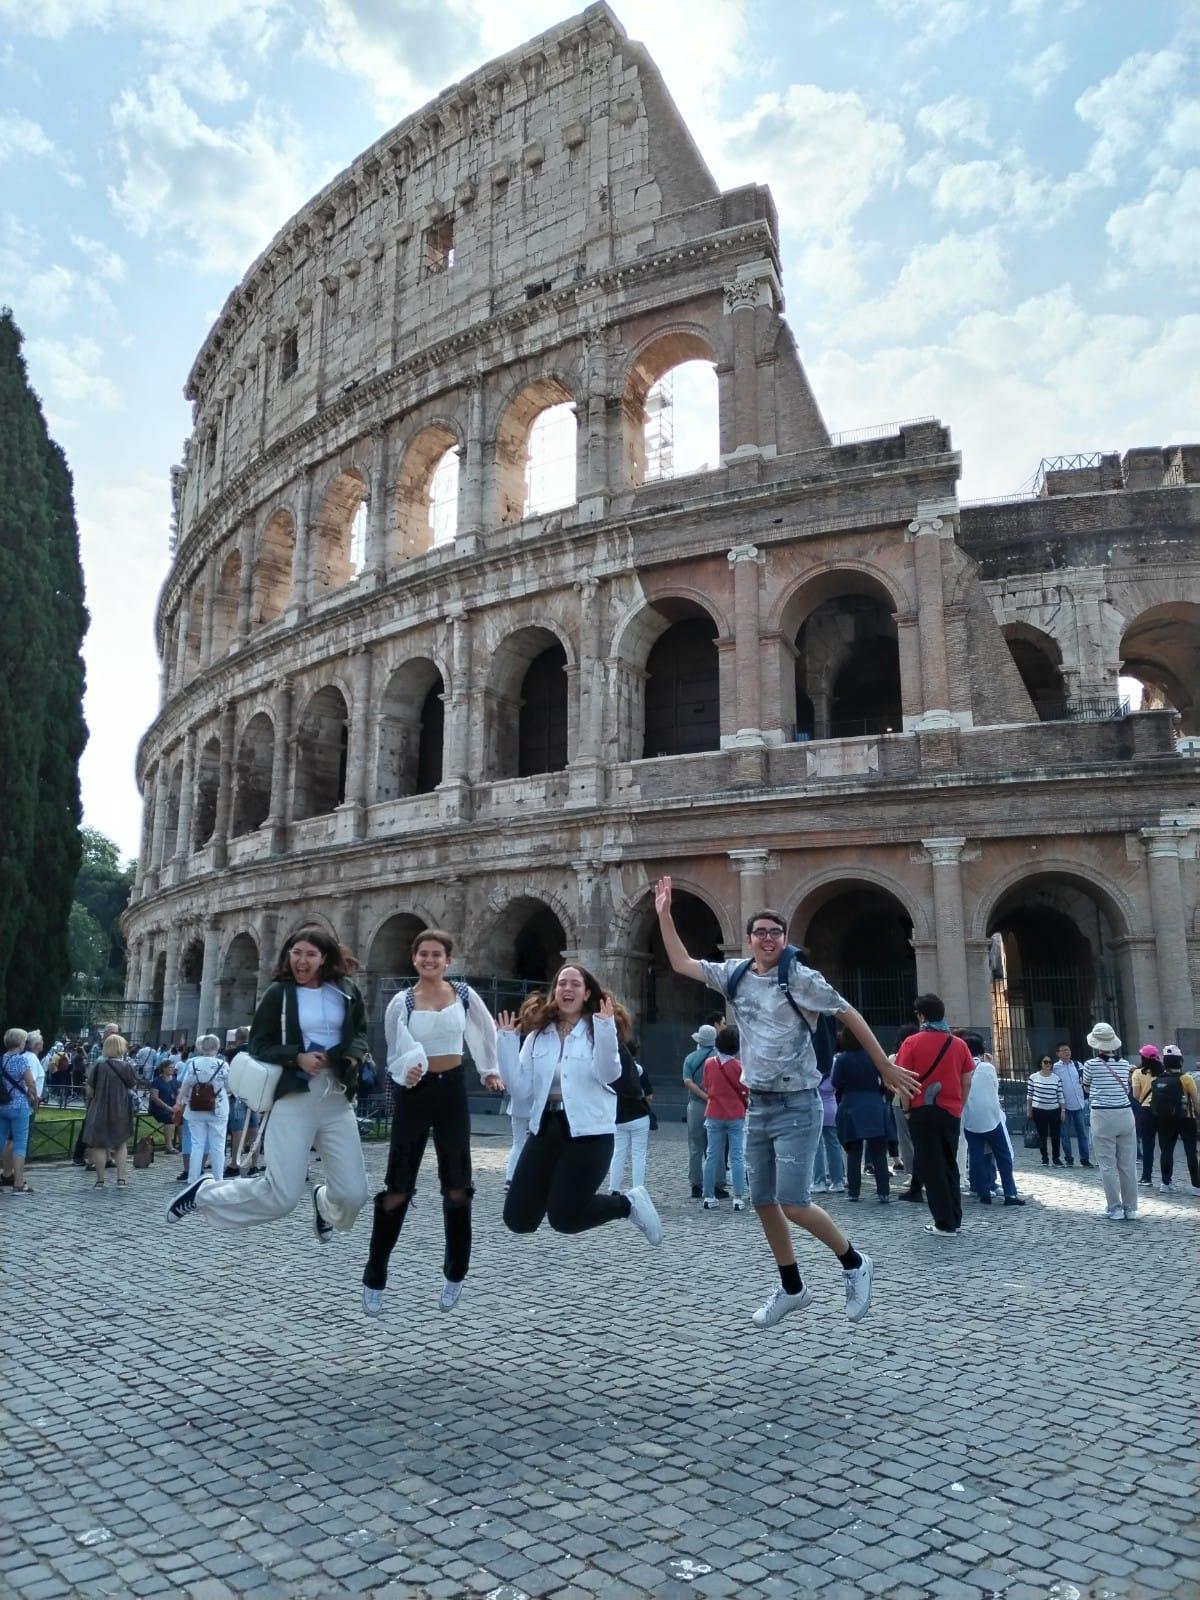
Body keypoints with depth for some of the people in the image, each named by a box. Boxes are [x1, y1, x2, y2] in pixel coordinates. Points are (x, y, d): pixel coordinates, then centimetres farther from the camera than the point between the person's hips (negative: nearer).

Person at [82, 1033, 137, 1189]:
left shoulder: (99, 1066, -13)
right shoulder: (127, 1066, -6)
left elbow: (89, 1091, -9)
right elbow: (132, 1086, 8)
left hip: (100, 1110, -2)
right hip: (122, 1111, 3)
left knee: (100, 1145, 10)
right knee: (121, 1144, 17)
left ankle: (100, 1180, 12)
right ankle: (121, 1179, 12)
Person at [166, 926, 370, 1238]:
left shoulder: (346, 991, 5)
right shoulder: (278, 993, -3)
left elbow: (359, 1033, 17)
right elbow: (259, 1045, 1)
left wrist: (352, 1056, -5)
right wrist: (297, 1057, -15)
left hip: (337, 1098, 3)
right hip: (293, 1098, -3)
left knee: (353, 1194, 1)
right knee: (281, 1197, -5)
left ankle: (324, 1203, 39)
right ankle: (204, 1191, 21)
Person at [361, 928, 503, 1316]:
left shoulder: (464, 995, -1)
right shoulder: (401, 1002, -5)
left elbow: (487, 1030, 17)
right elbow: (394, 1055, 0)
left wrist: (491, 1070, 22)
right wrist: (405, 1073, -20)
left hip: (452, 1091, 2)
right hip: (413, 1094, -2)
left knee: (457, 1185, 7)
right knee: (397, 1187, -1)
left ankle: (455, 1274, 21)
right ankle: (374, 1279, 11)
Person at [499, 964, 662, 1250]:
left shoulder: (597, 1030, -3)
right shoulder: (538, 1034, 6)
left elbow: (609, 1074, -21)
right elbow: (521, 1090, 0)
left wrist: (605, 1028, -31)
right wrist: (506, 1042, -7)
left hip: (588, 1132, -4)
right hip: (545, 1129, 4)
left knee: (563, 1218, -10)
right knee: (518, 1219, 2)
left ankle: (629, 1203, 15)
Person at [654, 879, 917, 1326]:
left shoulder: (800, 978, -11)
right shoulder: (735, 976, 4)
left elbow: (850, 1016, -5)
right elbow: (682, 964, 10)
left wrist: (886, 1068, -3)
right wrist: (664, 914, 4)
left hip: (797, 1107, -6)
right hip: (757, 1105, 6)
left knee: (793, 1204, -11)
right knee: (763, 1201, 11)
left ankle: (854, 1264, 15)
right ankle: (792, 1289, 29)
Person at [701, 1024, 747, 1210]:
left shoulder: (709, 1063, -4)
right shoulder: (739, 1066, -10)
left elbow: (707, 1087, 7)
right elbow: (746, 1091, -1)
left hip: (714, 1115, 2)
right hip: (736, 1116, -2)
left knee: (712, 1156, 8)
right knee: (737, 1157, 2)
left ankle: (709, 1197, 9)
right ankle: (738, 1198, -1)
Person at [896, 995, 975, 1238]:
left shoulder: (912, 1043, -7)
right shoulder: (958, 1044, 3)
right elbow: (967, 1083, 5)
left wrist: (907, 1108, 2)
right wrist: (959, 1107, 16)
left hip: (923, 1111, -4)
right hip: (951, 1112, 4)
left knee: (931, 1167, 2)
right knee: (949, 1165, 16)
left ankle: (945, 1224, 2)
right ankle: (955, 1219, 19)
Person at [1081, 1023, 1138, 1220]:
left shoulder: (1091, 1065, -6)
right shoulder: (1124, 1064, 3)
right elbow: (1126, 1089, 14)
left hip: (1103, 1116, -4)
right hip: (1125, 1114, 4)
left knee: (1108, 1165, 1)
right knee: (1128, 1164, 8)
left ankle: (1115, 1209, 2)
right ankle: (1130, 1208, 14)